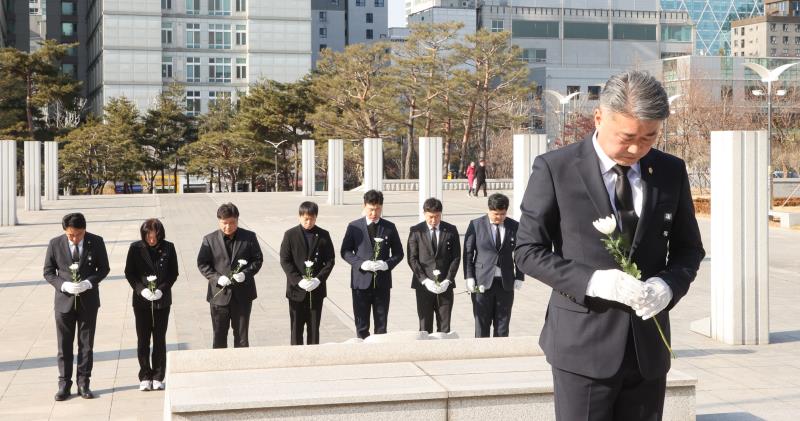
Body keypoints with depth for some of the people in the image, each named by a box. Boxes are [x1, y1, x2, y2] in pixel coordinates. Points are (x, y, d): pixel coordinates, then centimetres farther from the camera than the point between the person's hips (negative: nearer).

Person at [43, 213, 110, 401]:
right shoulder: (55, 244, -6)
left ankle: (83, 383, 17)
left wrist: (88, 282, -16)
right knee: (64, 345, 5)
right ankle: (64, 384, 14)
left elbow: (104, 268, 1)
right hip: (64, 300, 0)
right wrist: (63, 285, -17)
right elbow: (48, 272, 1)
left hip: (88, 300, 0)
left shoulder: (96, 242, -6)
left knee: (86, 344, 7)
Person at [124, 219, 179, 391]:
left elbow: (173, 273, 1)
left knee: (160, 339, 6)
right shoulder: (136, 248, -3)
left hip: (162, 300, 0)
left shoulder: (168, 248, -3)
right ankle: (145, 377, 14)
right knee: (143, 339, 5)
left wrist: (162, 289, -14)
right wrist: (141, 289, -14)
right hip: (141, 299, 0)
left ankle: (158, 377, 14)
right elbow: (129, 273, 0)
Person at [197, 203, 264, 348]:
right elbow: (202, 264, 0)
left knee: (241, 336, 9)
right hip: (219, 294, 0)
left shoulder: (249, 237, 0)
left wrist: (246, 273, -15)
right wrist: (217, 277, -16)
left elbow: (258, 259, 3)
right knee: (219, 336, 9)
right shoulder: (210, 240, 0)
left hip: (243, 294, 0)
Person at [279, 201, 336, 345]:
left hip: (316, 290, 1)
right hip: (297, 289, -1)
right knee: (296, 327, 4)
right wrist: (298, 280, -15)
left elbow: (330, 260, 2)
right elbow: (285, 261, -4)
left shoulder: (323, 235, 3)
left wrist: (319, 279, -12)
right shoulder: (290, 235, 0)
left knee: (314, 327, 7)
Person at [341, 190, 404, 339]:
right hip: (361, 281, -1)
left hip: (382, 282, 1)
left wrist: (387, 264, -11)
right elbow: (345, 251, 2)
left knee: (381, 325, 6)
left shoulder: (389, 227, 6)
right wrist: (361, 263, -14)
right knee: (362, 325, 4)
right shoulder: (354, 227, 2)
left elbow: (398, 253, 9)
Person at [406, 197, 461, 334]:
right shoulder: (416, 231, 2)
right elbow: (412, 259, -1)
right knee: (425, 327, 2)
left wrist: (448, 280, -7)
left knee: (444, 327, 2)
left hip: (445, 285, 1)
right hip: (423, 285, -1)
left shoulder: (451, 230, 5)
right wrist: (425, 280, -12)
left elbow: (456, 257, 4)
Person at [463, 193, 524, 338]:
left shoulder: (514, 227, 4)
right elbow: (468, 253, 2)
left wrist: (519, 277, 3)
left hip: (506, 283, 2)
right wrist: (469, 277, -5)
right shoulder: (476, 225, 0)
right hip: (482, 282, -2)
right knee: (482, 324, 2)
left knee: (502, 325, 6)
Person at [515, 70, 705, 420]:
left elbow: (688, 247, 14)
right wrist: (592, 281, -19)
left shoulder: (671, 172, 6)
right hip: (583, 346, -4)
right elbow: (528, 251, -5)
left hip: (648, 348, 4)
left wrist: (669, 284, -9)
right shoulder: (555, 169, -6)